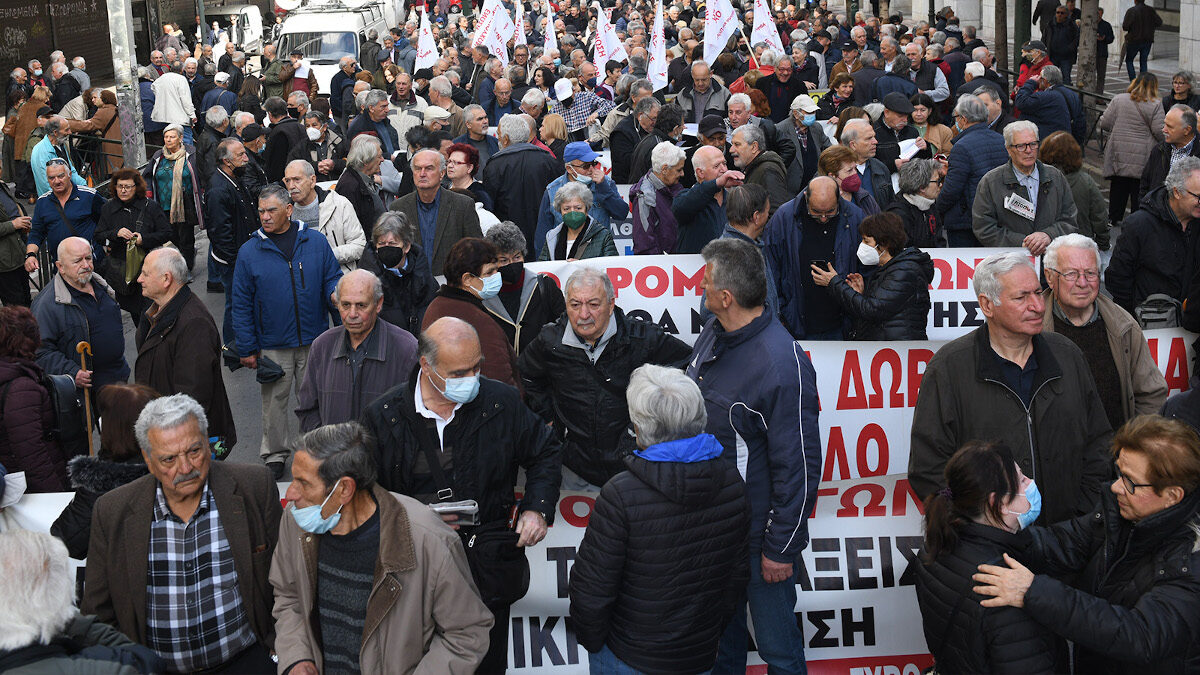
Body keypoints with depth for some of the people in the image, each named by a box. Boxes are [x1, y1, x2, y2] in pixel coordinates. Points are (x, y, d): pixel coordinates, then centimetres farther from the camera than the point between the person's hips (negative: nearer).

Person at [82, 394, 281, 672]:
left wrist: (282, 647, -4)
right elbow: (99, 613, 7)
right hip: (154, 668, 2)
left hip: (242, 658, -2)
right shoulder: (112, 513, 0)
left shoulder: (255, 487, -2)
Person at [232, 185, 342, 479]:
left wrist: (336, 294, -18)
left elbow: (332, 278, 7)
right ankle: (274, 454, 25)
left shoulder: (316, 242, 0)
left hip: (314, 340, 1)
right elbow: (242, 304, 0)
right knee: (274, 401, 9)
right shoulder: (250, 251, -2)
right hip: (272, 345, 0)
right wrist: (247, 348, -2)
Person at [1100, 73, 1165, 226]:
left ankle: (1113, 218, 24)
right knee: (1139, 189, 4)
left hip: (1119, 154, 3)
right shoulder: (1155, 105, -8)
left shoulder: (1118, 100, 1)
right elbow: (1160, 131, -12)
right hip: (1142, 157, -3)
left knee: (1118, 186, 15)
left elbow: (1105, 123, 1)